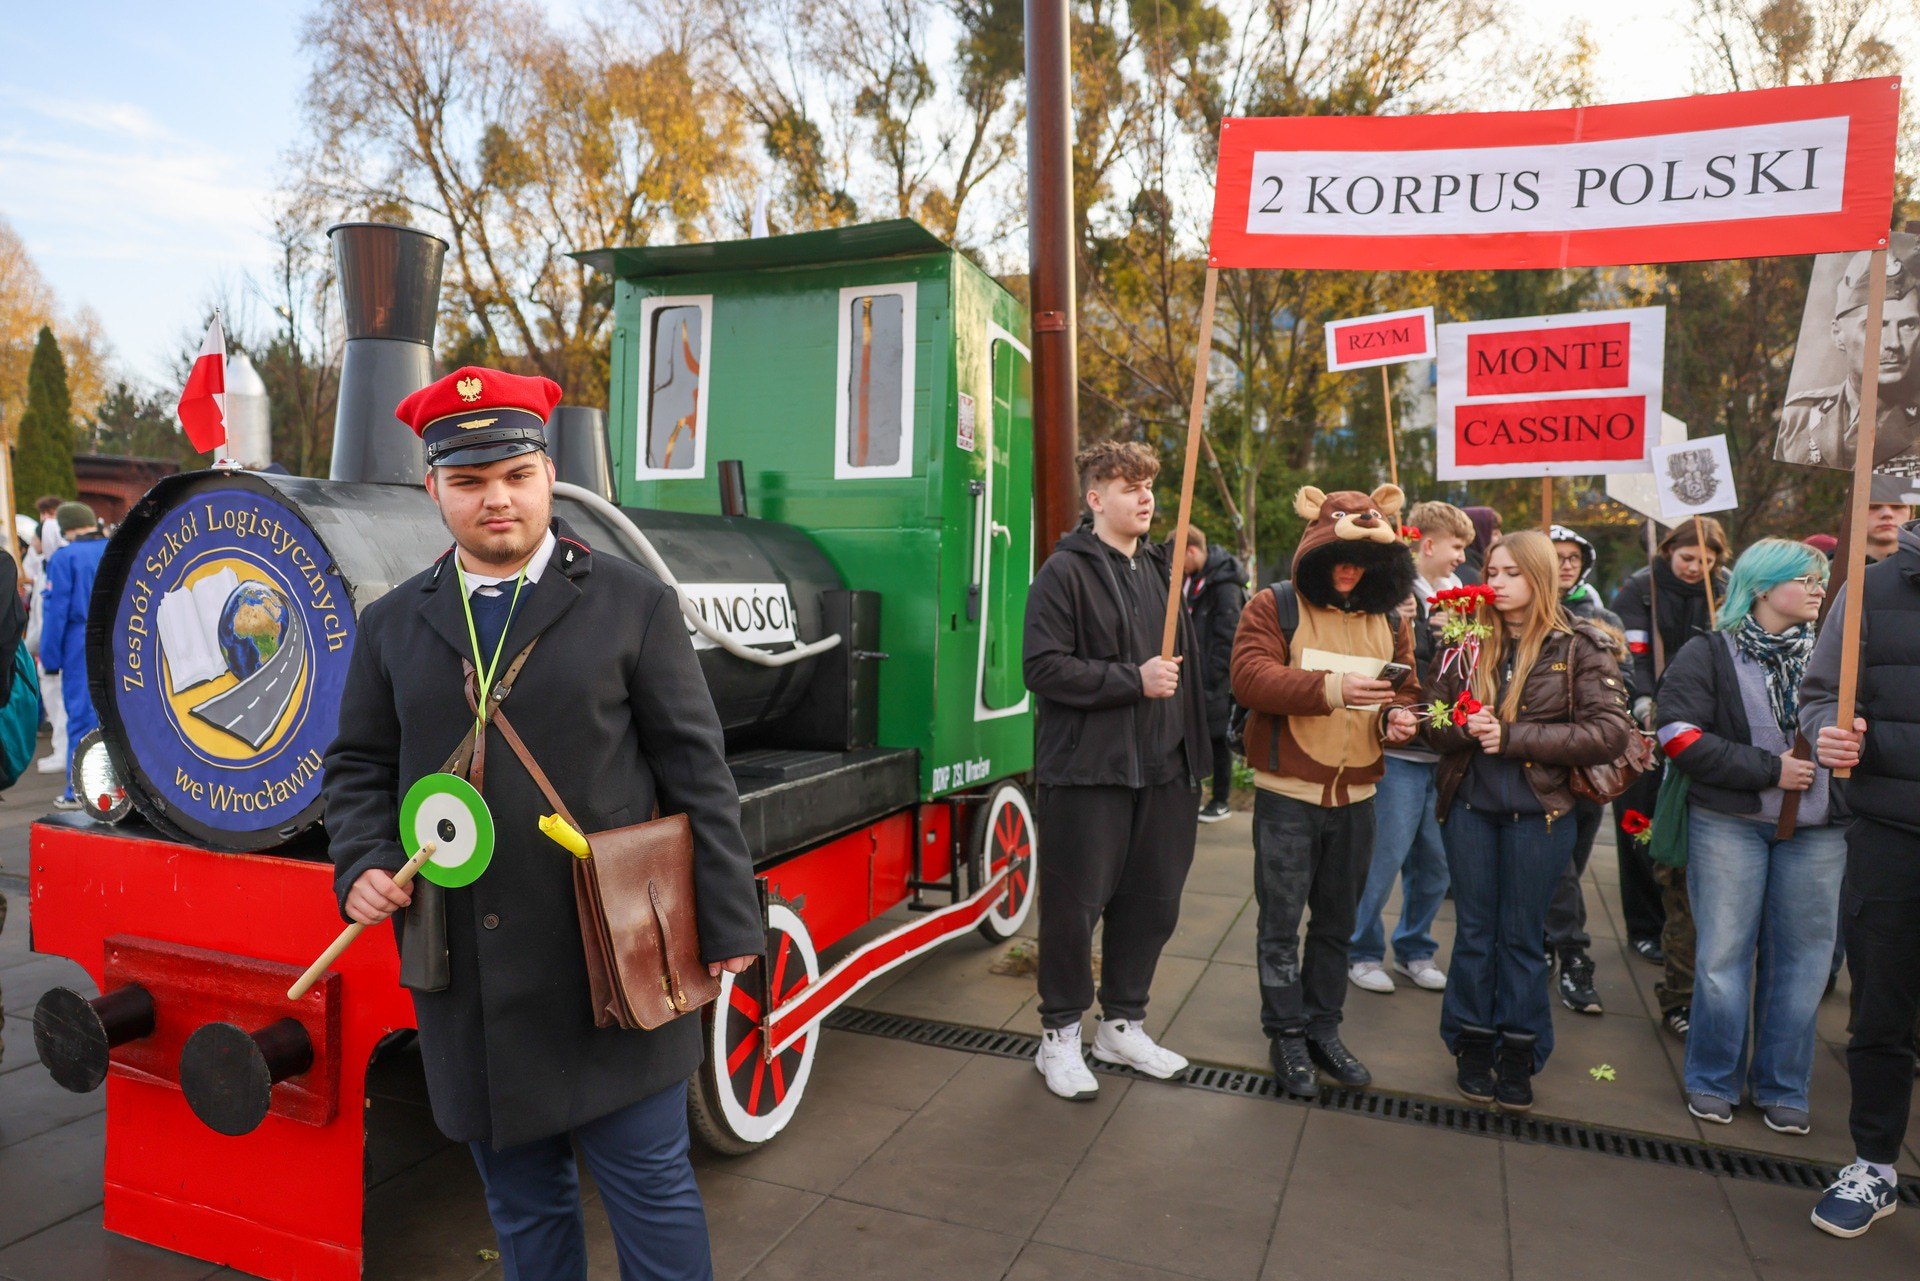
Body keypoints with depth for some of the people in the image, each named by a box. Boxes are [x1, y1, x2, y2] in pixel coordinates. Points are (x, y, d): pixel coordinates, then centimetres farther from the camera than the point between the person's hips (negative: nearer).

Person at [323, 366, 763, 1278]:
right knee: (520, 1196, 18)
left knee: (649, 1183, 7)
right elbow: (359, 767, 14)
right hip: (466, 976, 4)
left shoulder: (634, 605, -3)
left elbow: (695, 771, -4)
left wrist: (727, 924, -6)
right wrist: (361, 866, -6)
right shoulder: (392, 624, 8)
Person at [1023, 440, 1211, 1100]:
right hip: (1087, 769, -7)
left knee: (1154, 902, 14)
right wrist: (1133, 680, -18)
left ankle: (1121, 1025, 32)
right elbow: (1044, 668, -16)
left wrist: (1194, 747, 17)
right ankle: (1059, 1037, 19)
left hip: (1162, 768, 7)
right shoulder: (1066, 571, -7)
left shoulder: (1161, 569, 14)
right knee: (1075, 906, 2)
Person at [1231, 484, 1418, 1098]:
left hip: (1356, 796, 5)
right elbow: (1251, 677, -20)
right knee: (1281, 922, 3)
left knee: (1337, 922, 16)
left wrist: (1400, 716, -8)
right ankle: (1287, 1035, 19)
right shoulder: (1274, 606, -6)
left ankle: (1323, 1029, 32)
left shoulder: (1389, 619, 10)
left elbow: (1407, 689, 15)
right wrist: (1328, 687, -31)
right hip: (1287, 793, -5)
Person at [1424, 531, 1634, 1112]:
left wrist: (1513, 737, -19)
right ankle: (1472, 1046, 25)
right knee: (1474, 931, 11)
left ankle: (1517, 1054, 23)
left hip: (1538, 811, -2)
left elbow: (1609, 733, -14)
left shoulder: (1579, 647, -6)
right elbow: (1436, 720, 8)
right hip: (1469, 806, 2)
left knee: (1521, 936, 9)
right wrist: (1463, 728, -16)